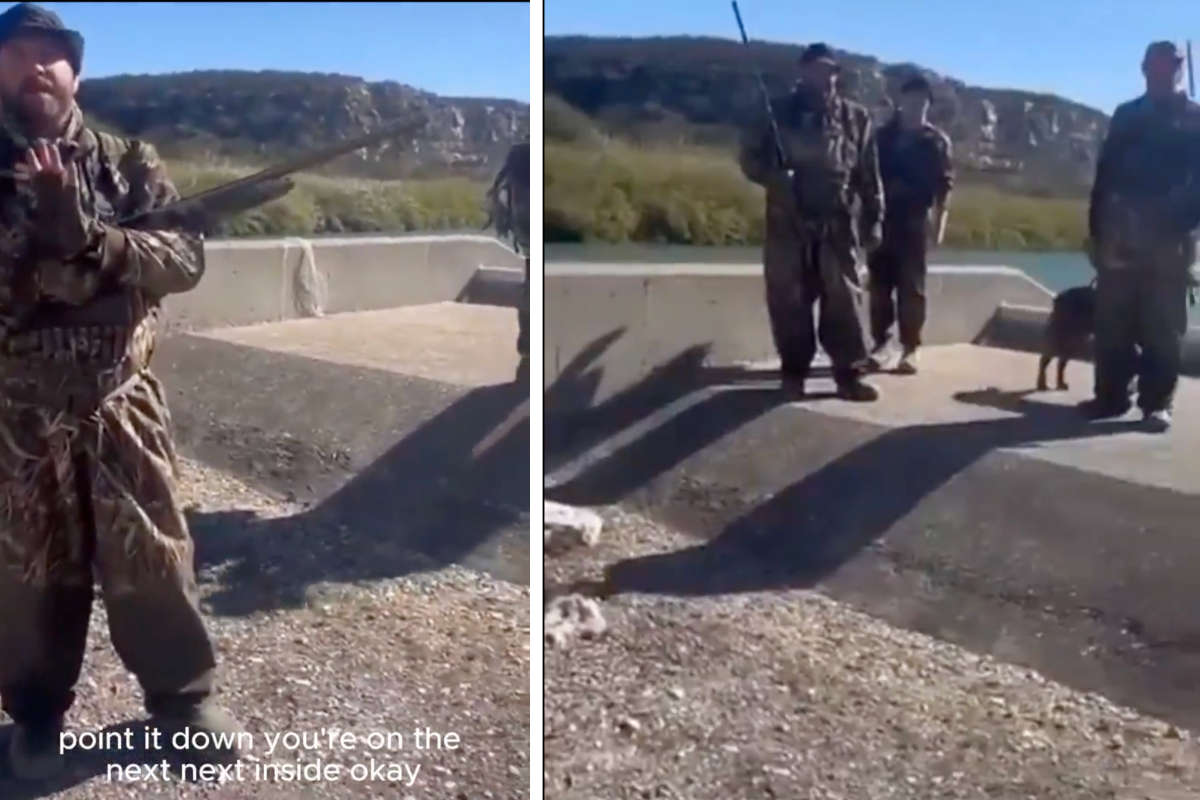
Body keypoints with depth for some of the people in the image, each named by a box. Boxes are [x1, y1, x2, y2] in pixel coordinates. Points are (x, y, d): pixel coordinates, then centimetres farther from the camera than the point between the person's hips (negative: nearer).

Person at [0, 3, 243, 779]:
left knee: (152, 556, 8)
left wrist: (92, 239, -23)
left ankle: (184, 698, 25)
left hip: (119, 402, 0)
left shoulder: (127, 163, 2)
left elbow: (186, 257, -9)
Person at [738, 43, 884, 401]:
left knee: (842, 299, -2)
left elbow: (869, 175, 8)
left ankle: (849, 374, 2)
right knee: (788, 299, 3)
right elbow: (750, 157, 6)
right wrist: (774, 177, -14)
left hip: (837, 223, 0)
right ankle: (794, 370, 15)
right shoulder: (778, 112, 7)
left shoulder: (855, 118, 9)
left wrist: (873, 219, 2)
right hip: (789, 222, 0)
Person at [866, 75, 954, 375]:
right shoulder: (883, 136, 12)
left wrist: (939, 224, -7)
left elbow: (944, 185, 1)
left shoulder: (937, 141, 6)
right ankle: (880, 343, 9)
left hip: (916, 221, -2)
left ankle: (910, 348, 2)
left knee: (912, 287, -1)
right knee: (879, 284, 1)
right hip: (882, 218, 2)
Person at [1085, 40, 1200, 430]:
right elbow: (1105, 173, 12)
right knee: (1112, 323, 3)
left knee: (1162, 327, -1)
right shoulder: (1125, 116, 16)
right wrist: (1096, 227, 4)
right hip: (1120, 236, 3)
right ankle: (1112, 395, 9)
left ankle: (1157, 402, 2)